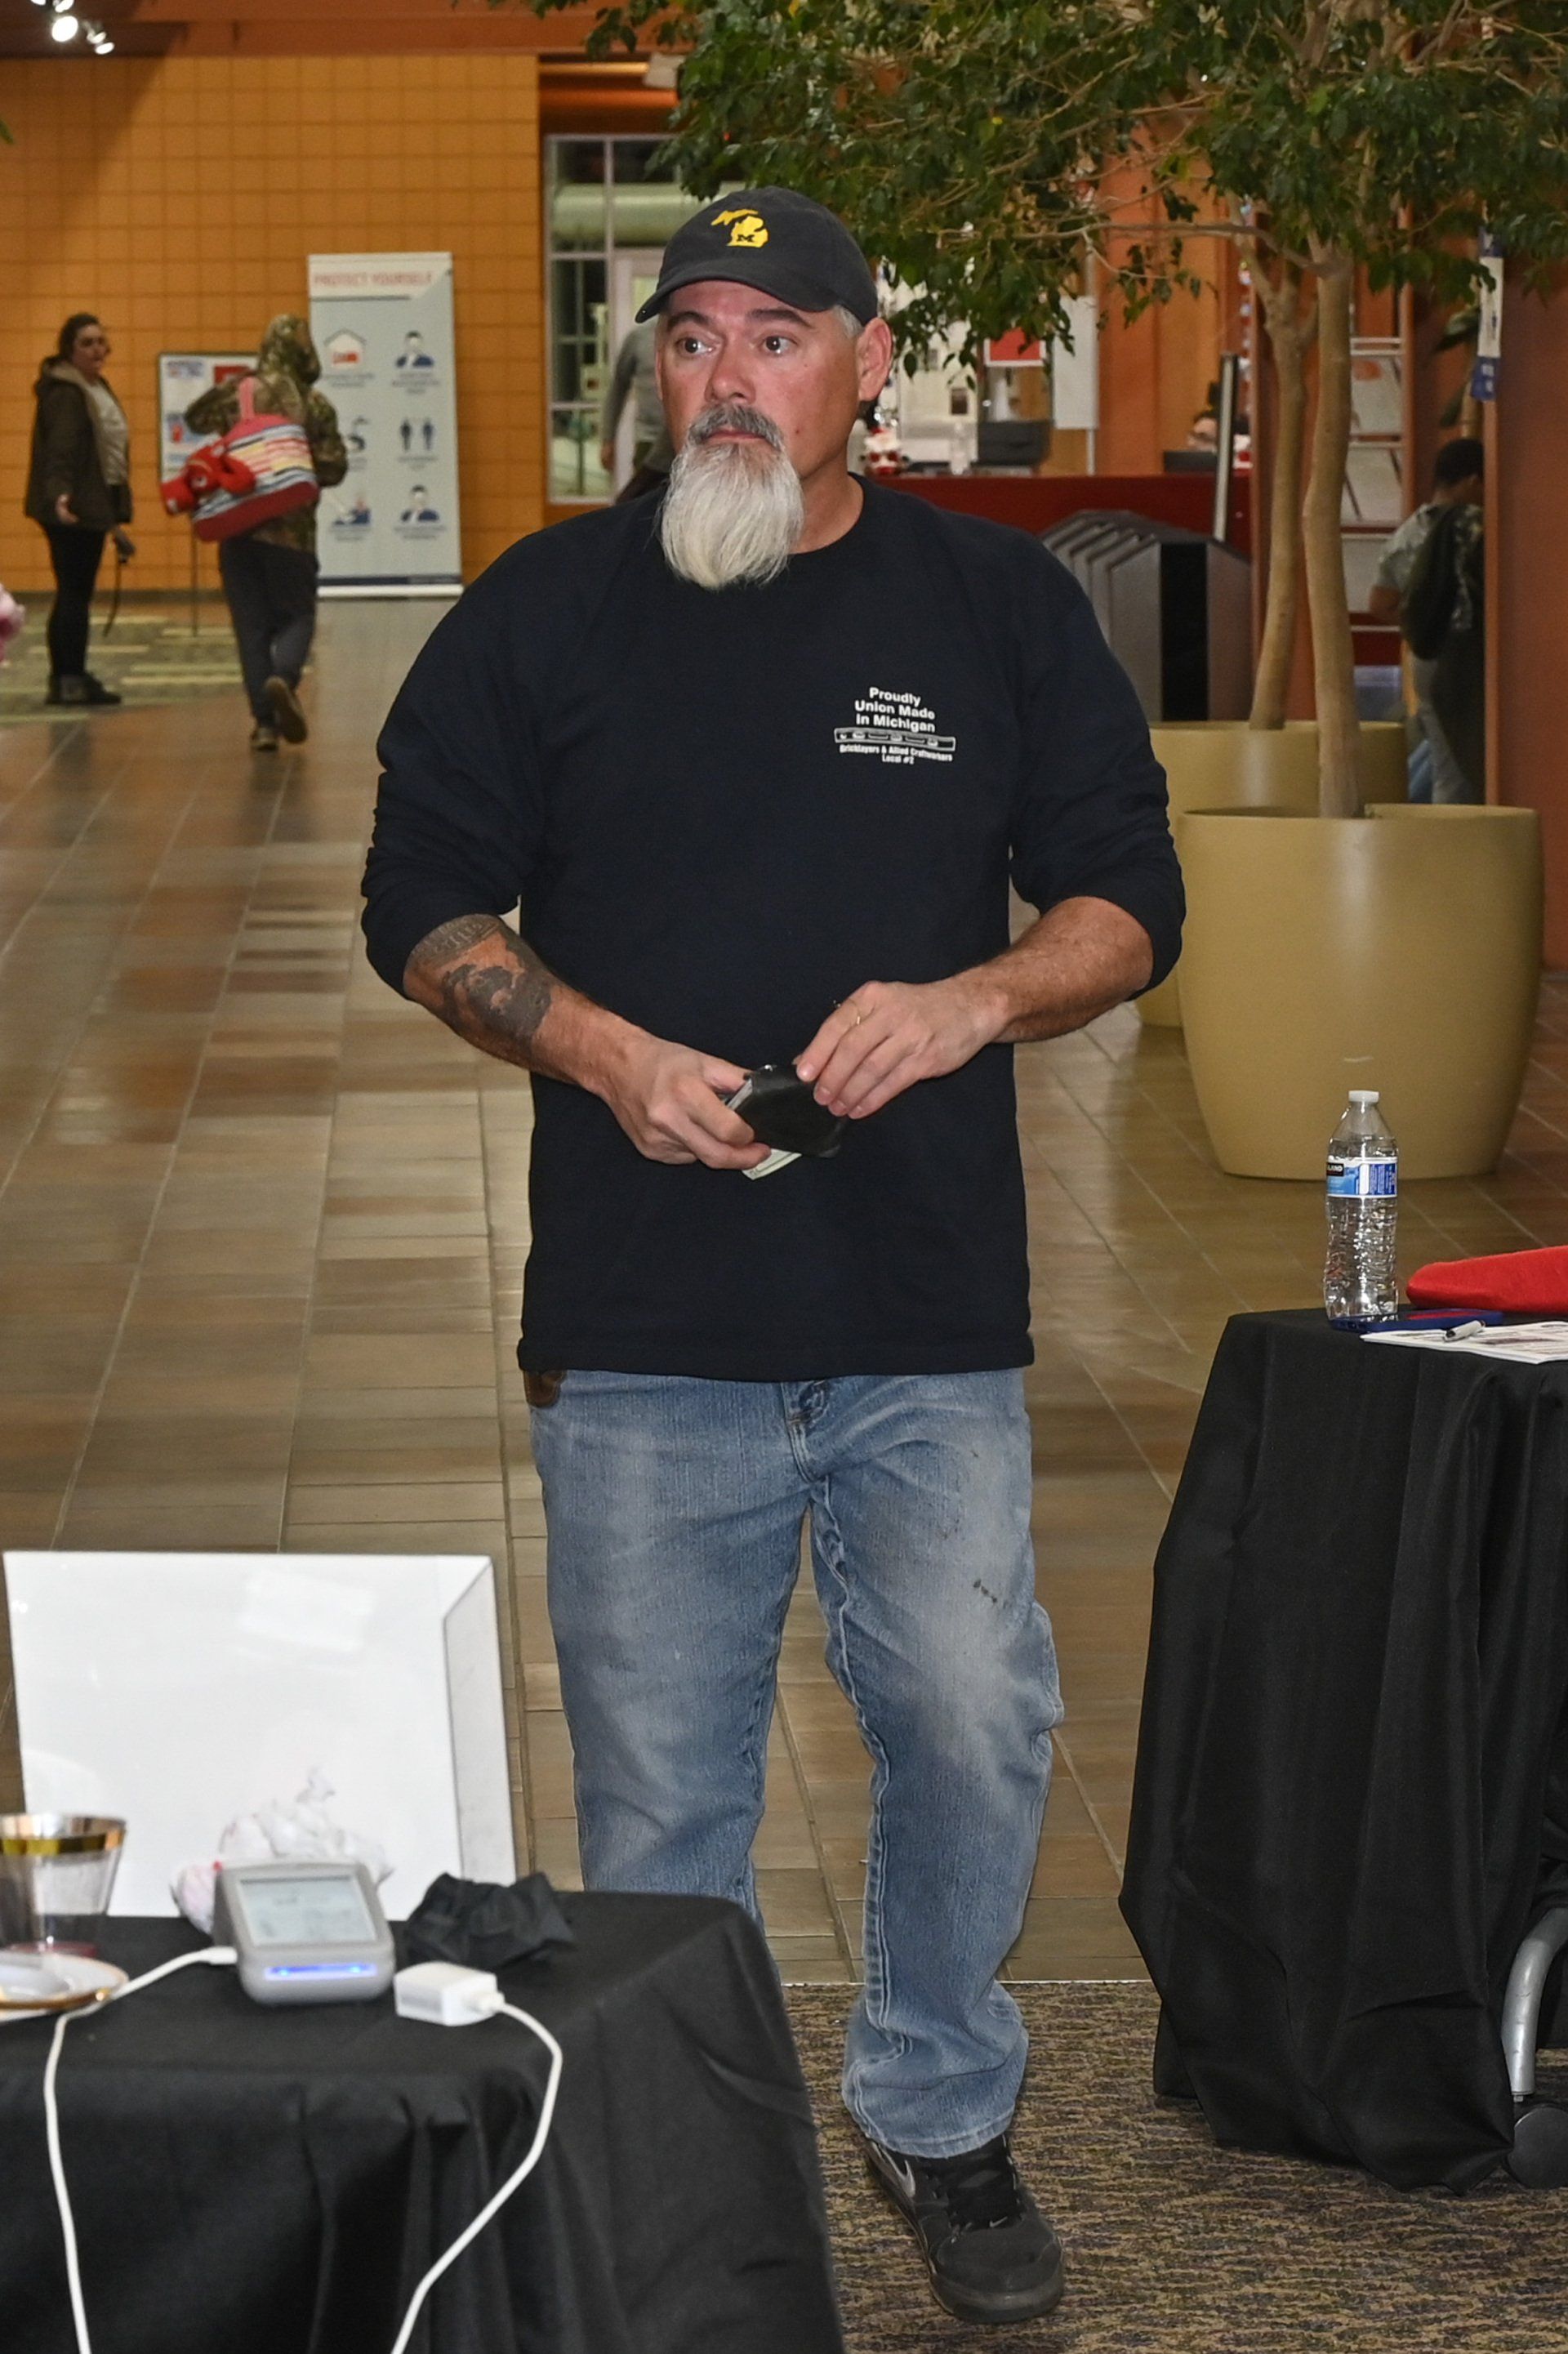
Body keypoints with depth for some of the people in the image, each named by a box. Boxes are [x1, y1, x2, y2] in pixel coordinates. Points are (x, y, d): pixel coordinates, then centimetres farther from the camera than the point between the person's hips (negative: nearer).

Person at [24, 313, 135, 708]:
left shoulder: (97, 388, 16)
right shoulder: (64, 394, -15)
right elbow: (59, 453, -26)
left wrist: (116, 516, 27)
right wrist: (59, 495, -44)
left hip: (93, 508, 10)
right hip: (71, 511, -10)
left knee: (78, 594, 12)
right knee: (74, 593, -9)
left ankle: (70, 678, 17)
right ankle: (68, 679, -7)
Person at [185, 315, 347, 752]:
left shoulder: (237, 393, 1)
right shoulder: (316, 405, -3)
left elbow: (196, 419, 17)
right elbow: (334, 467, -2)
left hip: (238, 526, 2)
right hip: (292, 530, -2)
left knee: (252, 625, 7)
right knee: (297, 615, 8)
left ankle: (264, 721, 2)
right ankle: (284, 678, -23)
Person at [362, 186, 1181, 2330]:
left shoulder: (1002, 607, 4)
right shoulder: (546, 612, 3)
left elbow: (1130, 904, 7)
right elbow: (424, 908, 7)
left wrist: (976, 998, -13)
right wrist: (603, 1051, -11)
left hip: (934, 1319, 1)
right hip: (641, 1334, 0)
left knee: (975, 1728, 2)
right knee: (657, 1782, 7)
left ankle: (940, 2114, 26)